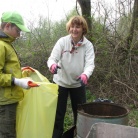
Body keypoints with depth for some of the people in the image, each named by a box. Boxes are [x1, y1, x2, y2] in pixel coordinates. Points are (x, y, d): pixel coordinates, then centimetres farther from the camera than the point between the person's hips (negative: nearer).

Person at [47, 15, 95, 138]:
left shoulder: (88, 45, -9)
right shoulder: (62, 41, -11)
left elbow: (90, 64, -20)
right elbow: (52, 58, -16)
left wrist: (85, 74, -42)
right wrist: (52, 65, -41)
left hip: (78, 84, 1)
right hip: (61, 82, -1)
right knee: (58, 113, 9)